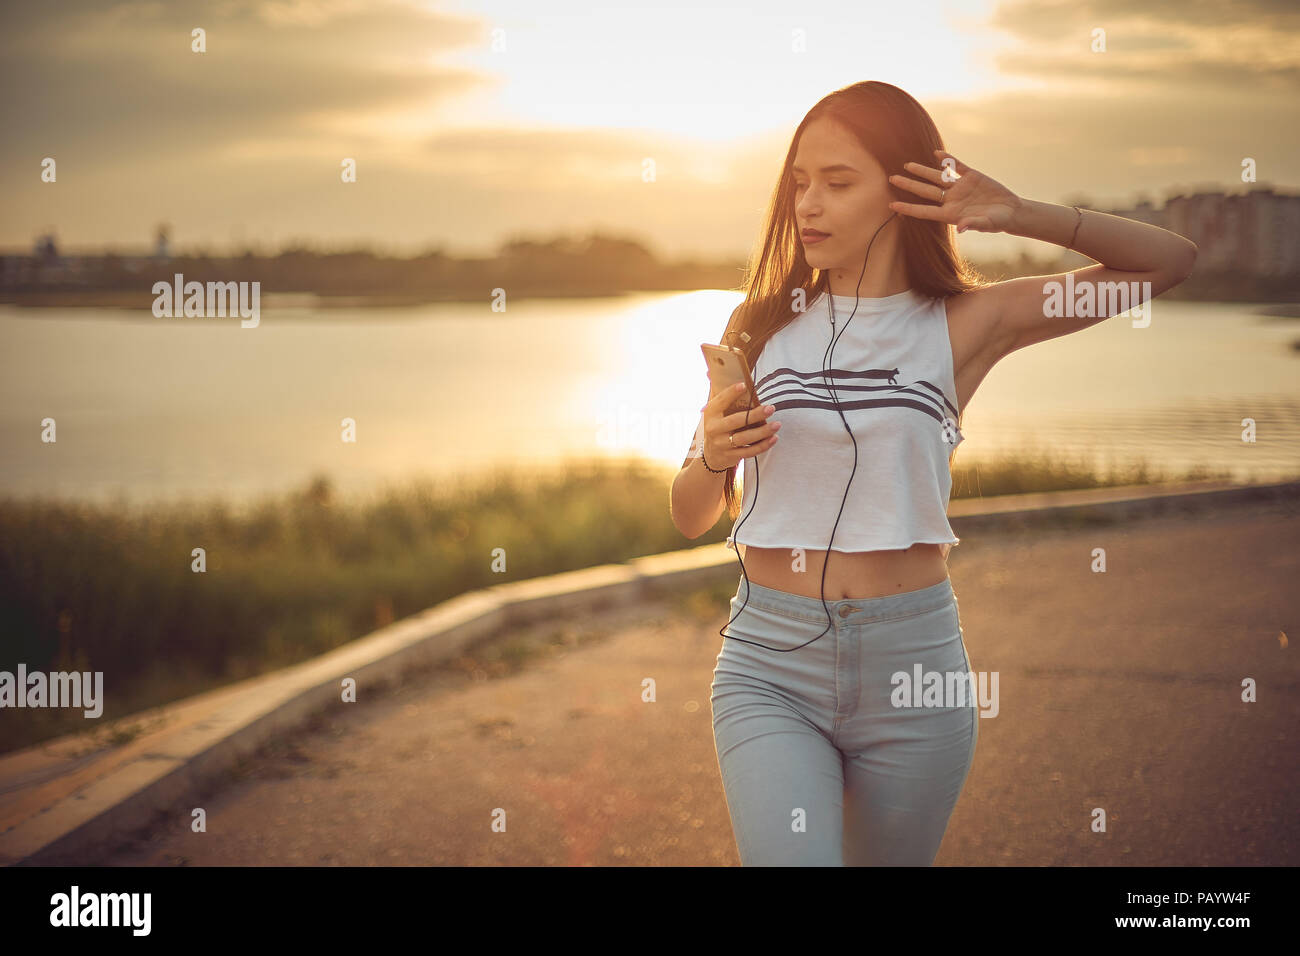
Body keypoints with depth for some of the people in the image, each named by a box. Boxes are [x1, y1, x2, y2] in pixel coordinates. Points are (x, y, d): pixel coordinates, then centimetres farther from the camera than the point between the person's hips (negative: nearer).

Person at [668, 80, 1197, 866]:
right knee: (789, 856, -20)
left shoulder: (963, 324, 1)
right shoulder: (760, 327, 4)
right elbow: (691, 518, 10)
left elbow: (1172, 260, 7)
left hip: (912, 664, 0)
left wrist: (1019, 216, -5)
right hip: (771, 663, 0)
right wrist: (714, 456, -12)